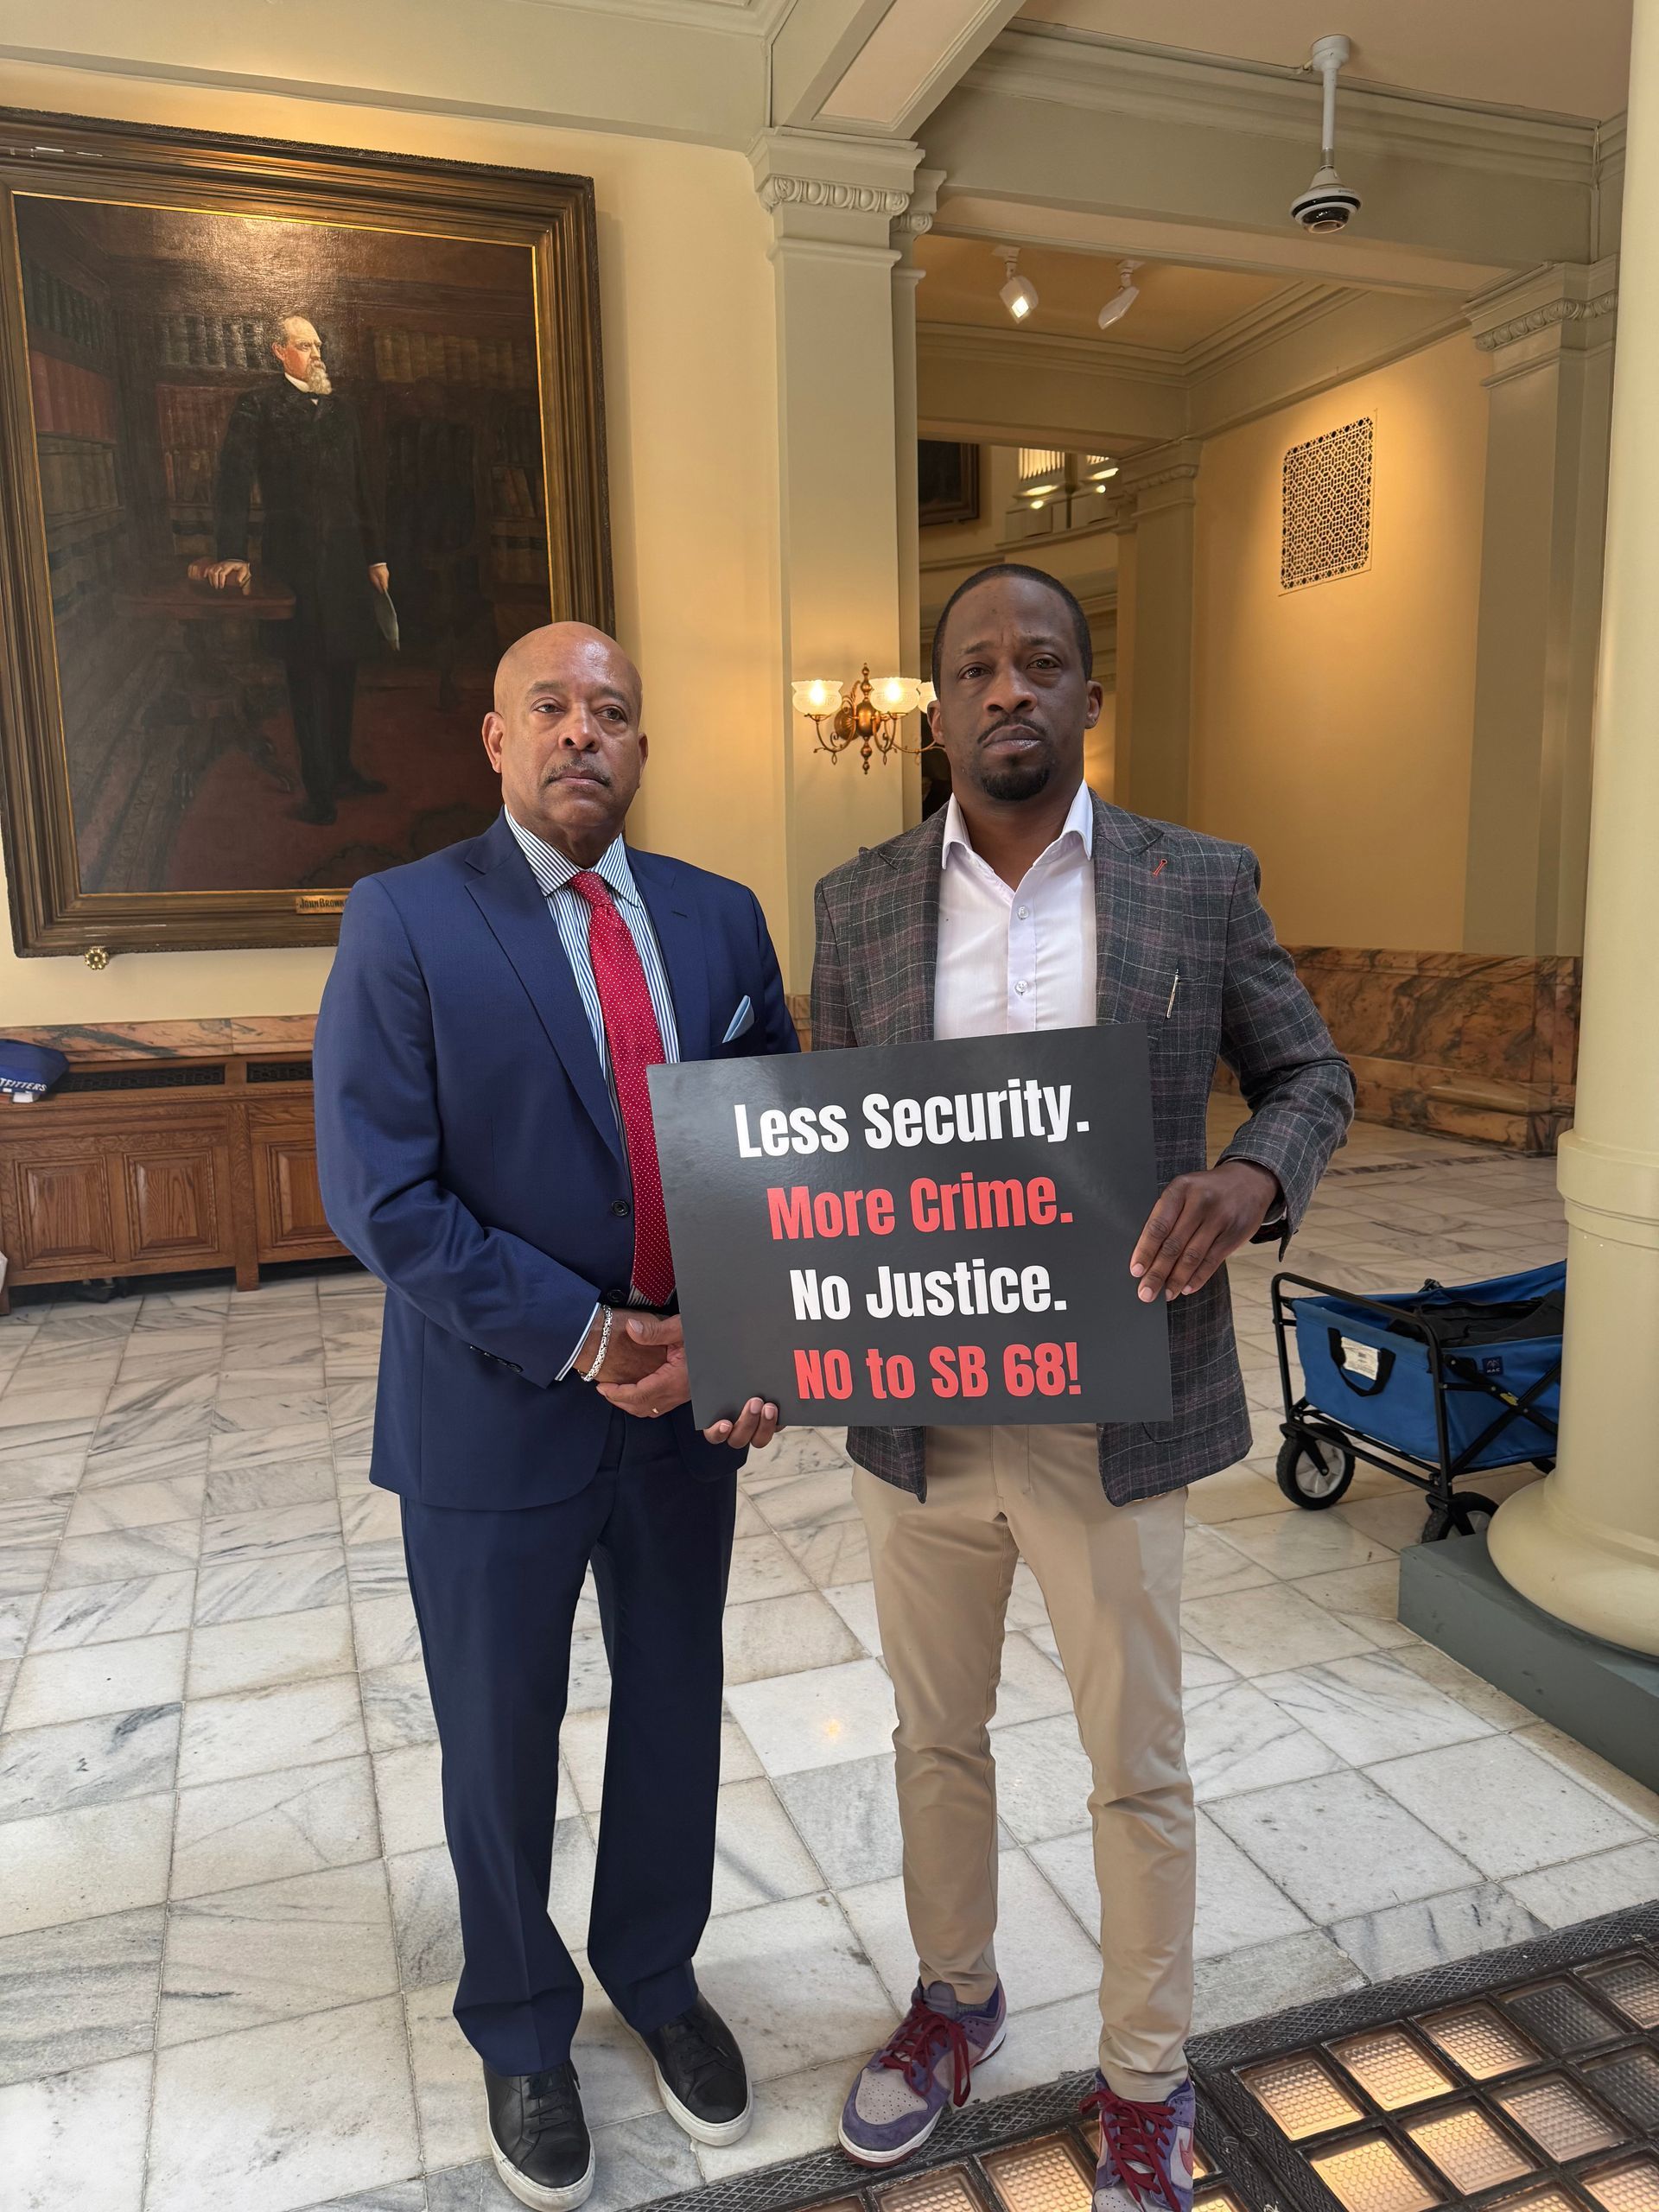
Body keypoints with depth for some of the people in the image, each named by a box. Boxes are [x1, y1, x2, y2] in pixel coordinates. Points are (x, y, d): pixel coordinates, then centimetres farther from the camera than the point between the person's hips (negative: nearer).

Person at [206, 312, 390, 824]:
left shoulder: (341, 408, 18)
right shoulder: (257, 407, 0)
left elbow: (361, 487, 20)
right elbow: (234, 483, -8)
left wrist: (375, 555, 15)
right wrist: (232, 554, -20)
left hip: (345, 556, 5)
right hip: (294, 560, -5)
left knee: (344, 666, 12)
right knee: (306, 673, -2)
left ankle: (340, 769, 25)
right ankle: (318, 789, 3)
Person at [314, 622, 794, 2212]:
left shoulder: (722, 918, 2)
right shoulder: (404, 921, -10)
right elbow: (379, 1196, -16)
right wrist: (583, 1340, -19)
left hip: (691, 1400, 4)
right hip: (497, 1415, -3)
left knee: (676, 1713, 20)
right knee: (502, 1744, 16)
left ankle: (656, 1975, 48)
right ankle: (522, 2033, 44)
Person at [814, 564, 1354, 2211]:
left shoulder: (1199, 883, -5)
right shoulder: (859, 903, 0)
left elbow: (1309, 1073, 5)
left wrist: (1251, 1178, -18)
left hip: (1113, 1414, -2)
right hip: (918, 1413, 2)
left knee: (1138, 1769, 15)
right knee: (935, 1737, 22)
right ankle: (955, 1996, 50)